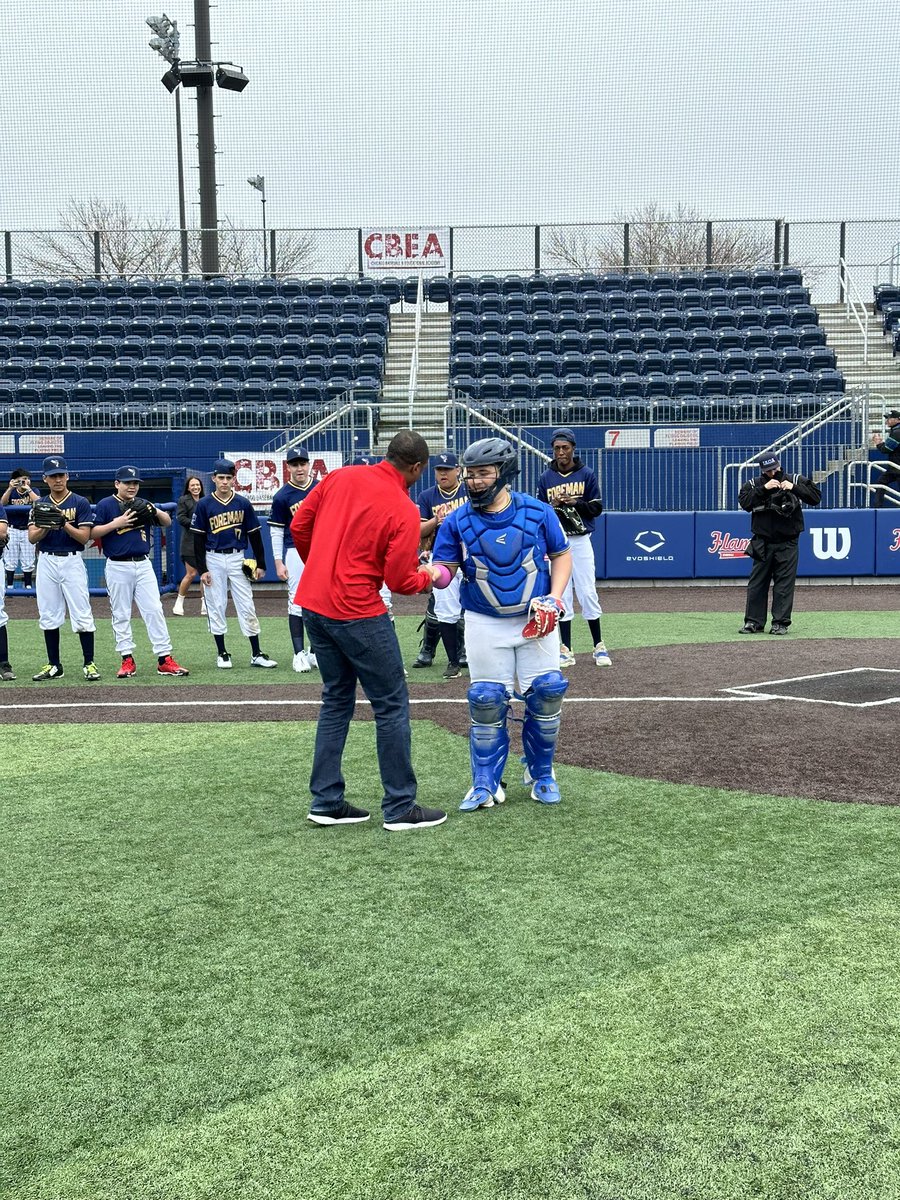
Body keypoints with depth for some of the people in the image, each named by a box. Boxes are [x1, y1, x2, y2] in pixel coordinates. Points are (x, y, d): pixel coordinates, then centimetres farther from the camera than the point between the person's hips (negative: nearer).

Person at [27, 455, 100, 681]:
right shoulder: (39, 505, 10)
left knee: (82, 615, -6)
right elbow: (32, 538, 1)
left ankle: (89, 664, 0)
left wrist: (64, 524, -22)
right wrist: (46, 526, -18)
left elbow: (84, 537, -7)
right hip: (46, 562, 4)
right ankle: (54, 666, 15)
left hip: (72, 561, -3)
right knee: (48, 616, 6)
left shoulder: (80, 503, 0)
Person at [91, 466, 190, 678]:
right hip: (118, 567, -3)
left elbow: (167, 523, 10)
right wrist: (116, 523, -18)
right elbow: (92, 533, -7)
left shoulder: (143, 505, 11)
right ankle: (127, 660, 11)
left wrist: (157, 512, -10)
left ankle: (164, 660, -1)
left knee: (154, 610, -1)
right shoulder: (105, 505, -1)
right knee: (121, 615, 3)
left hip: (143, 565, 3)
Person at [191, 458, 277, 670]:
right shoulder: (204, 505, -1)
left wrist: (260, 564, 3)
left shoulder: (243, 503, 3)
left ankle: (256, 654, 4)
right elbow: (198, 539, -1)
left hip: (238, 559, 1)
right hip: (213, 560, -1)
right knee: (216, 606, 3)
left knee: (247, 605, 0)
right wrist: (202, 570, -6)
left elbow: (254, 535, 7)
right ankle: (222, 654, 13)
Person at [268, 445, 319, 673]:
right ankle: (299, 654, 3)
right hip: (296, 551, -3)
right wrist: (278, 562, -6)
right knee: (297, 601, -4)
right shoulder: (282, 496, -4)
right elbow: (276, 531, 0)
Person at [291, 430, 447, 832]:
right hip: (357, 613, -7)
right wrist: (428, 576, 9)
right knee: (392, 705, 5)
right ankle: (400, 809, 11)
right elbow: (400, 581, -12)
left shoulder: (338, 478, 5)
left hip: (312, 602, 7)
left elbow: (299, 527, 10)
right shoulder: (404, 510, -12)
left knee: (336, 700, 18)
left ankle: (325, 802, 22)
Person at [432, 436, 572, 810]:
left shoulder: (538, 512, -6)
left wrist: (554, 600, -8)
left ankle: (541, 774, 23)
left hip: (536, 620, 1)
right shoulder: (457, 522, -7)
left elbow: (562, 555, 5)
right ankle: (486, 784, 17)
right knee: (486, 701, 0)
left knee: (547, 694, 0)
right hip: (485, 624, 0)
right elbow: (443, 572, -8)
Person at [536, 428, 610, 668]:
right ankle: (566, 650, 7)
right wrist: (553, 505, -15)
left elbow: (597, 508, -1)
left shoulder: (586, 475, 2)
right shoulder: (545, 478, 5)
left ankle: (599, 647, 8)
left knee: (587, 592, -3)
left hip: (581, 541, -1)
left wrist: (574, 502, -16)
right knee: (561, 595, 2)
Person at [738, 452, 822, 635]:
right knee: (756, 583, 3)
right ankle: (753, 622, 11)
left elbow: (816, 497, -7)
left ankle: (781, 623, 7)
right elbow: (744, 503, -13)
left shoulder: (796, 481, 2)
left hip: (787, 544, -1)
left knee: (784, 584, 0)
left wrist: (794, 488, -18)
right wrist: (764, 489, -20)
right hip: (762, 543, 1)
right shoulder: (753, 485, 3)